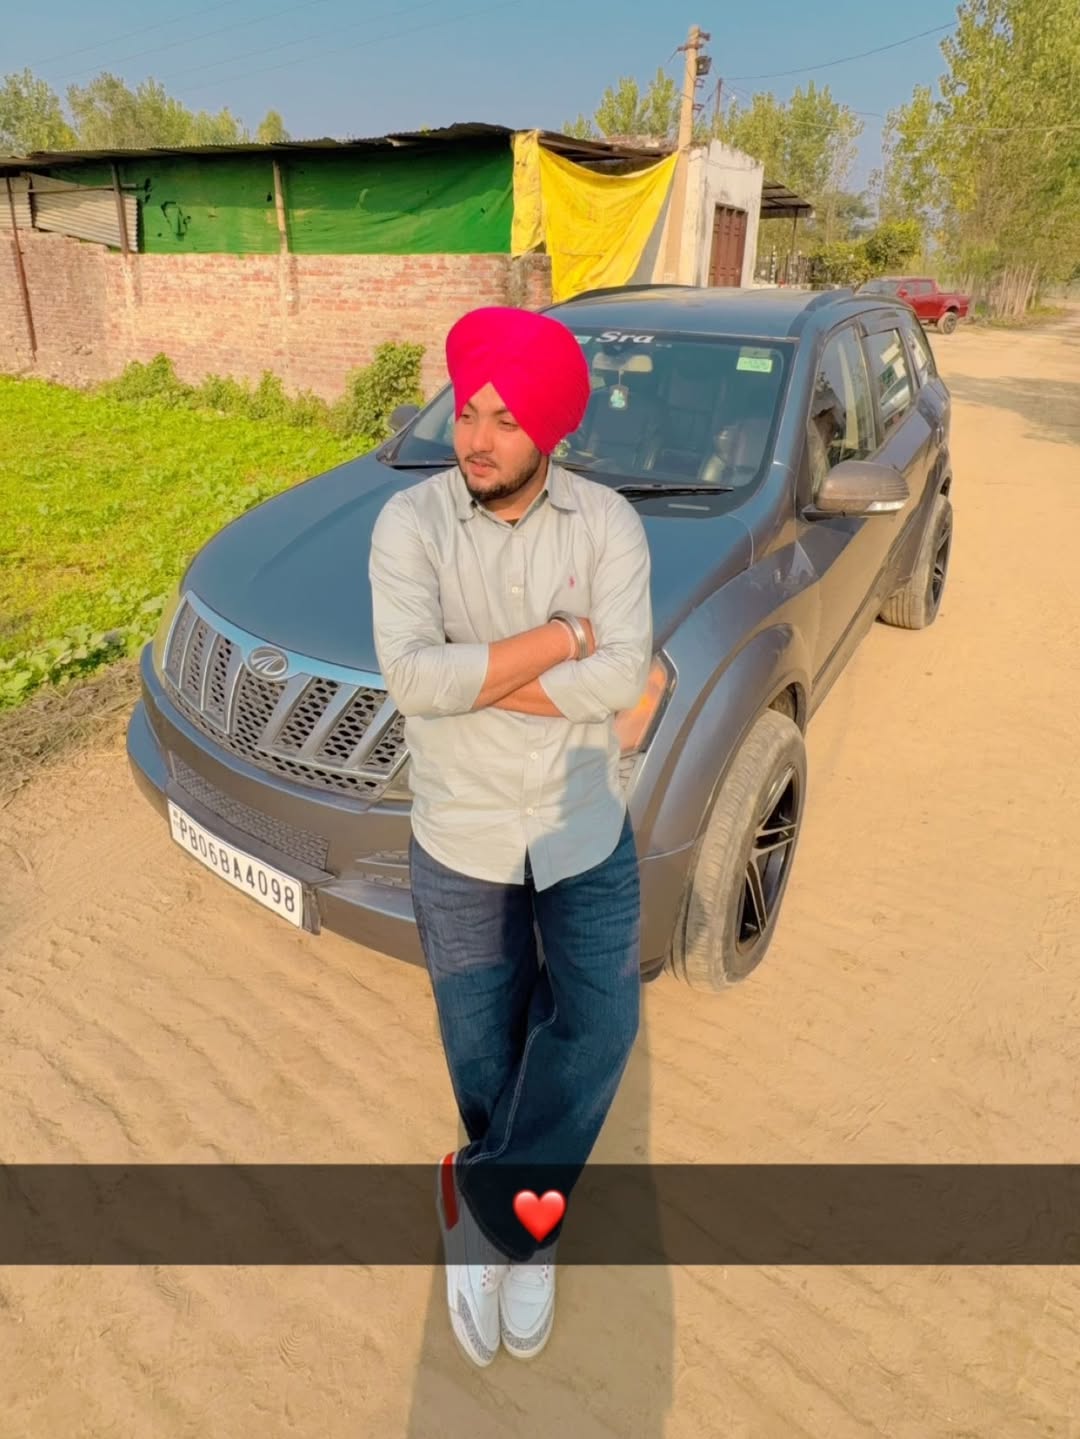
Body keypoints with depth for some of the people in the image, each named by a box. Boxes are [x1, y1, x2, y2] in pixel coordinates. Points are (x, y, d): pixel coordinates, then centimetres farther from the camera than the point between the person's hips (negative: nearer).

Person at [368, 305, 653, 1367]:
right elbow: (411, 678, -25)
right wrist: (556, 640, -20)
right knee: (485, 1062, 13)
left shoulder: (607, 522, -8)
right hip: (461, 847, 0)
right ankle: (524, 1223, 43)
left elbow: (622, 678, -20)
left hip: (588, 837, 1)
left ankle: (484, 1204, 20)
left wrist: (473, 675, -20)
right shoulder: (410, 523, -11)